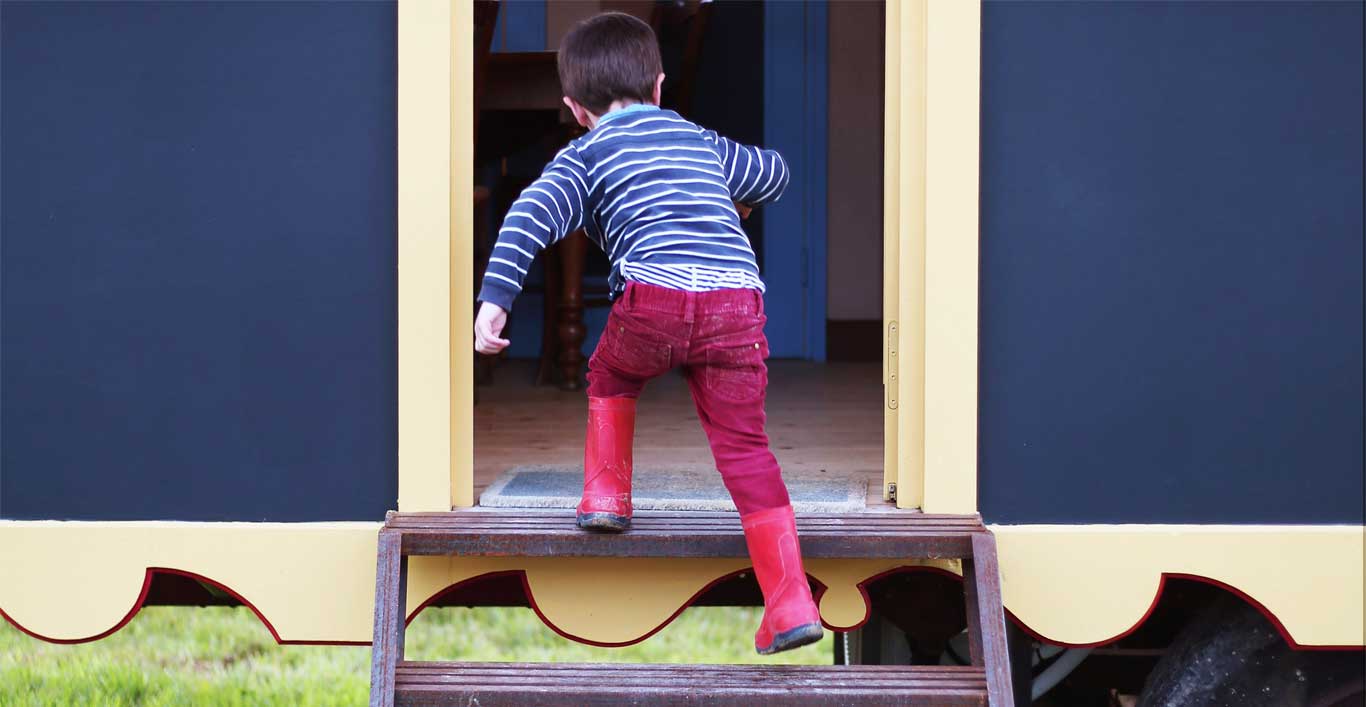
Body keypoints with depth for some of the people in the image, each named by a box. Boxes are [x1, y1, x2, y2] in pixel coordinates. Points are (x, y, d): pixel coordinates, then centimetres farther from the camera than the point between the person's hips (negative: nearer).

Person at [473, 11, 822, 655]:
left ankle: (606, 494, 24)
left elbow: (532, 214, -1)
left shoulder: (585, 156, 18)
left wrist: (495, 297, -9)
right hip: (737, 301, 3)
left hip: (654, 295, -3)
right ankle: (791, 604, -2)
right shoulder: (701, 141, 31)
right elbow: (773, 173, 50)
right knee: (744, 446, 5)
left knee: (612, 375, 32)